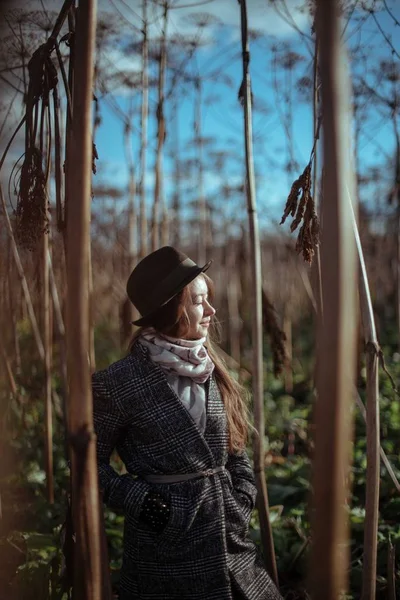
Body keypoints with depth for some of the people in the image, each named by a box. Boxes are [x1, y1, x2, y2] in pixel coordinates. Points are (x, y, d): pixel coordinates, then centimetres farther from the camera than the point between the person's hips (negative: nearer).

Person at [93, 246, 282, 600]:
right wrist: (140, 501, -16)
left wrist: (243, 501, 1)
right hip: (165, 544, -5)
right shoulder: (120, 383, -14)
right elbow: (91, 461, -7)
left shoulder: (211, 372, 4)